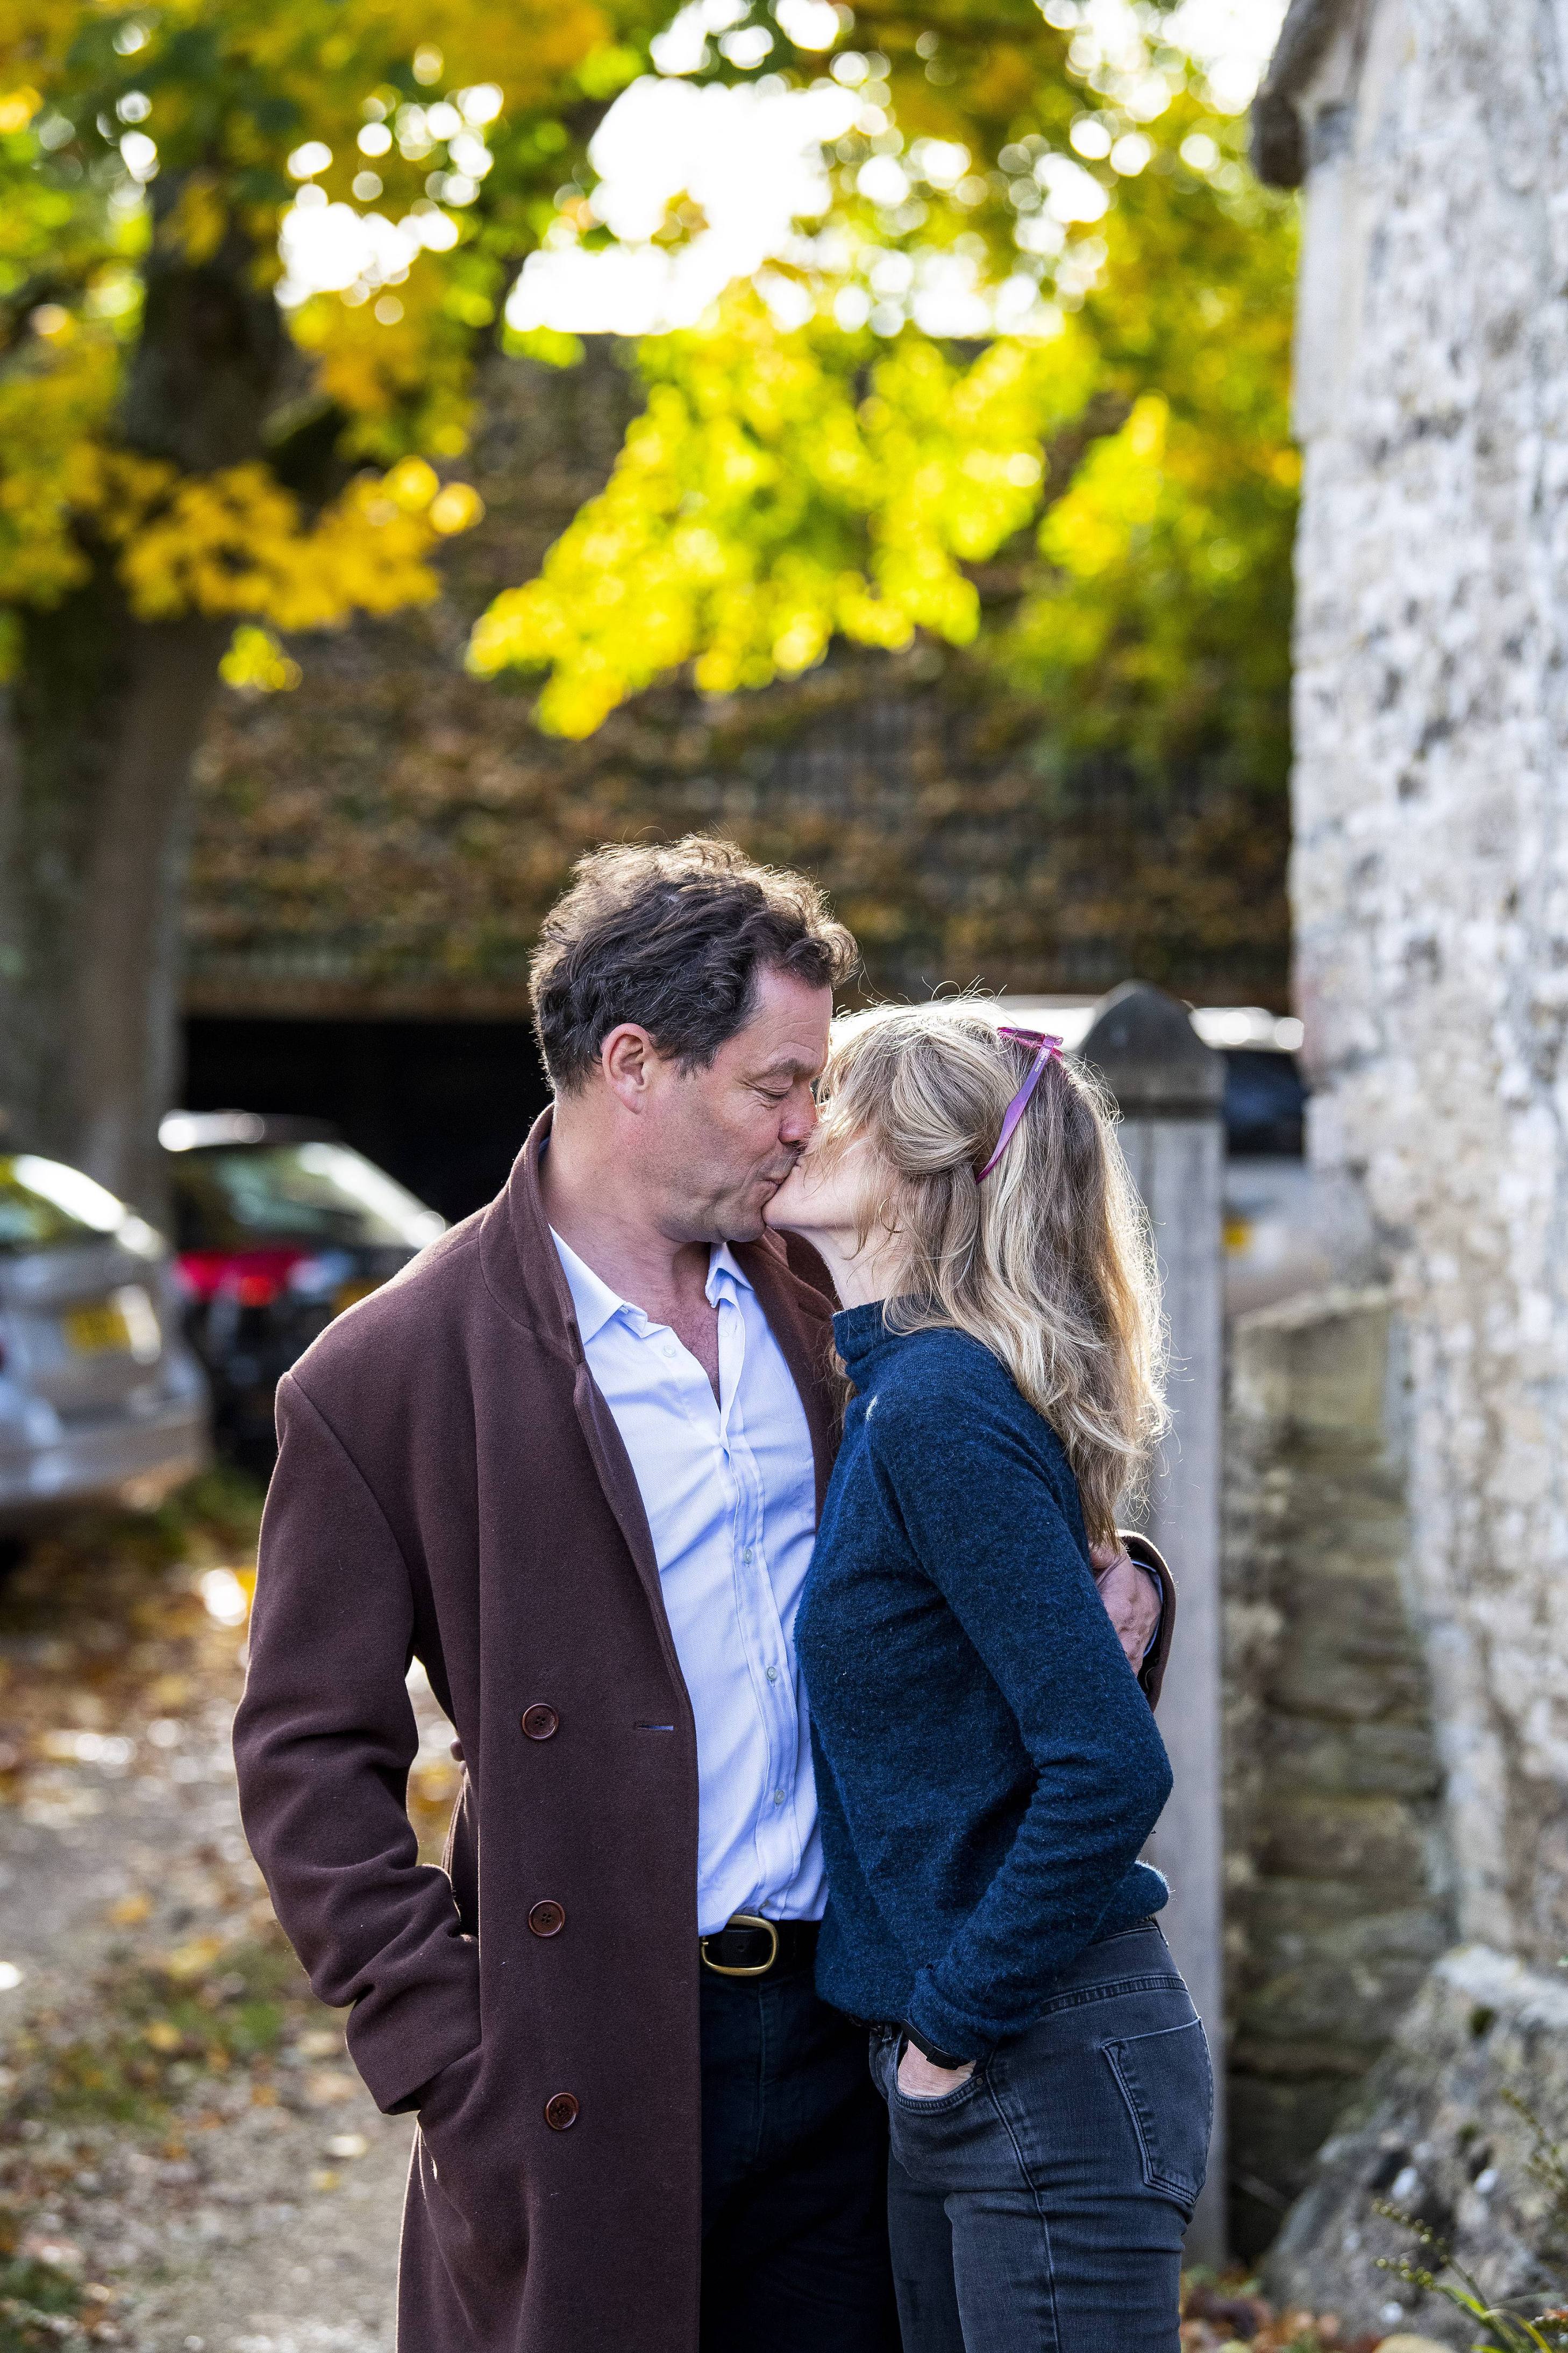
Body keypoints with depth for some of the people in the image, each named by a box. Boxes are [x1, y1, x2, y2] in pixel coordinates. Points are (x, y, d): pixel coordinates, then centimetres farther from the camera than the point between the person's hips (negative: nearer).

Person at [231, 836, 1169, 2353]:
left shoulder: (809, 1306, 9)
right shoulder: (385, 1377, -8)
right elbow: (309, 1761, -6)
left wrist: (1099, 1588, 2)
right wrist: (452, 2061, -11)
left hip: (840, 2039, 5)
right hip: (591, 2080, -5)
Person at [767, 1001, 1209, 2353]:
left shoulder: (941, 1406, -17)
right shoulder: (898, 1390, 10)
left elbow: (1110, 1769, -23)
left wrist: (954, 2022, -15)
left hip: (1051, 2075, -9)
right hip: (964, 2082, 9)